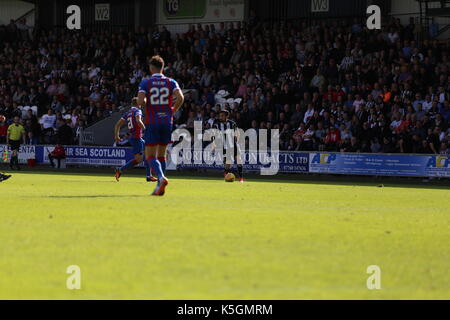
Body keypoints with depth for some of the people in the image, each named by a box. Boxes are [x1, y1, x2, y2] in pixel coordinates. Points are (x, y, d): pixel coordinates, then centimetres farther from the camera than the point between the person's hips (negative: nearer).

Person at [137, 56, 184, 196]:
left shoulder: (145, 82, -1)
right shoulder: (171, 82, 5)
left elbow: (140, 101, -14)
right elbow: (180, 98, -11)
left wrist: (146, 101, 9)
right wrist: (173, 110, 6)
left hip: (152, 122, -3)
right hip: (167, 121, 3)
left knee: (150, 156, -2)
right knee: (161, 155, 14)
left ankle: (162, 177, -28)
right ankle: (159, 188, 10)